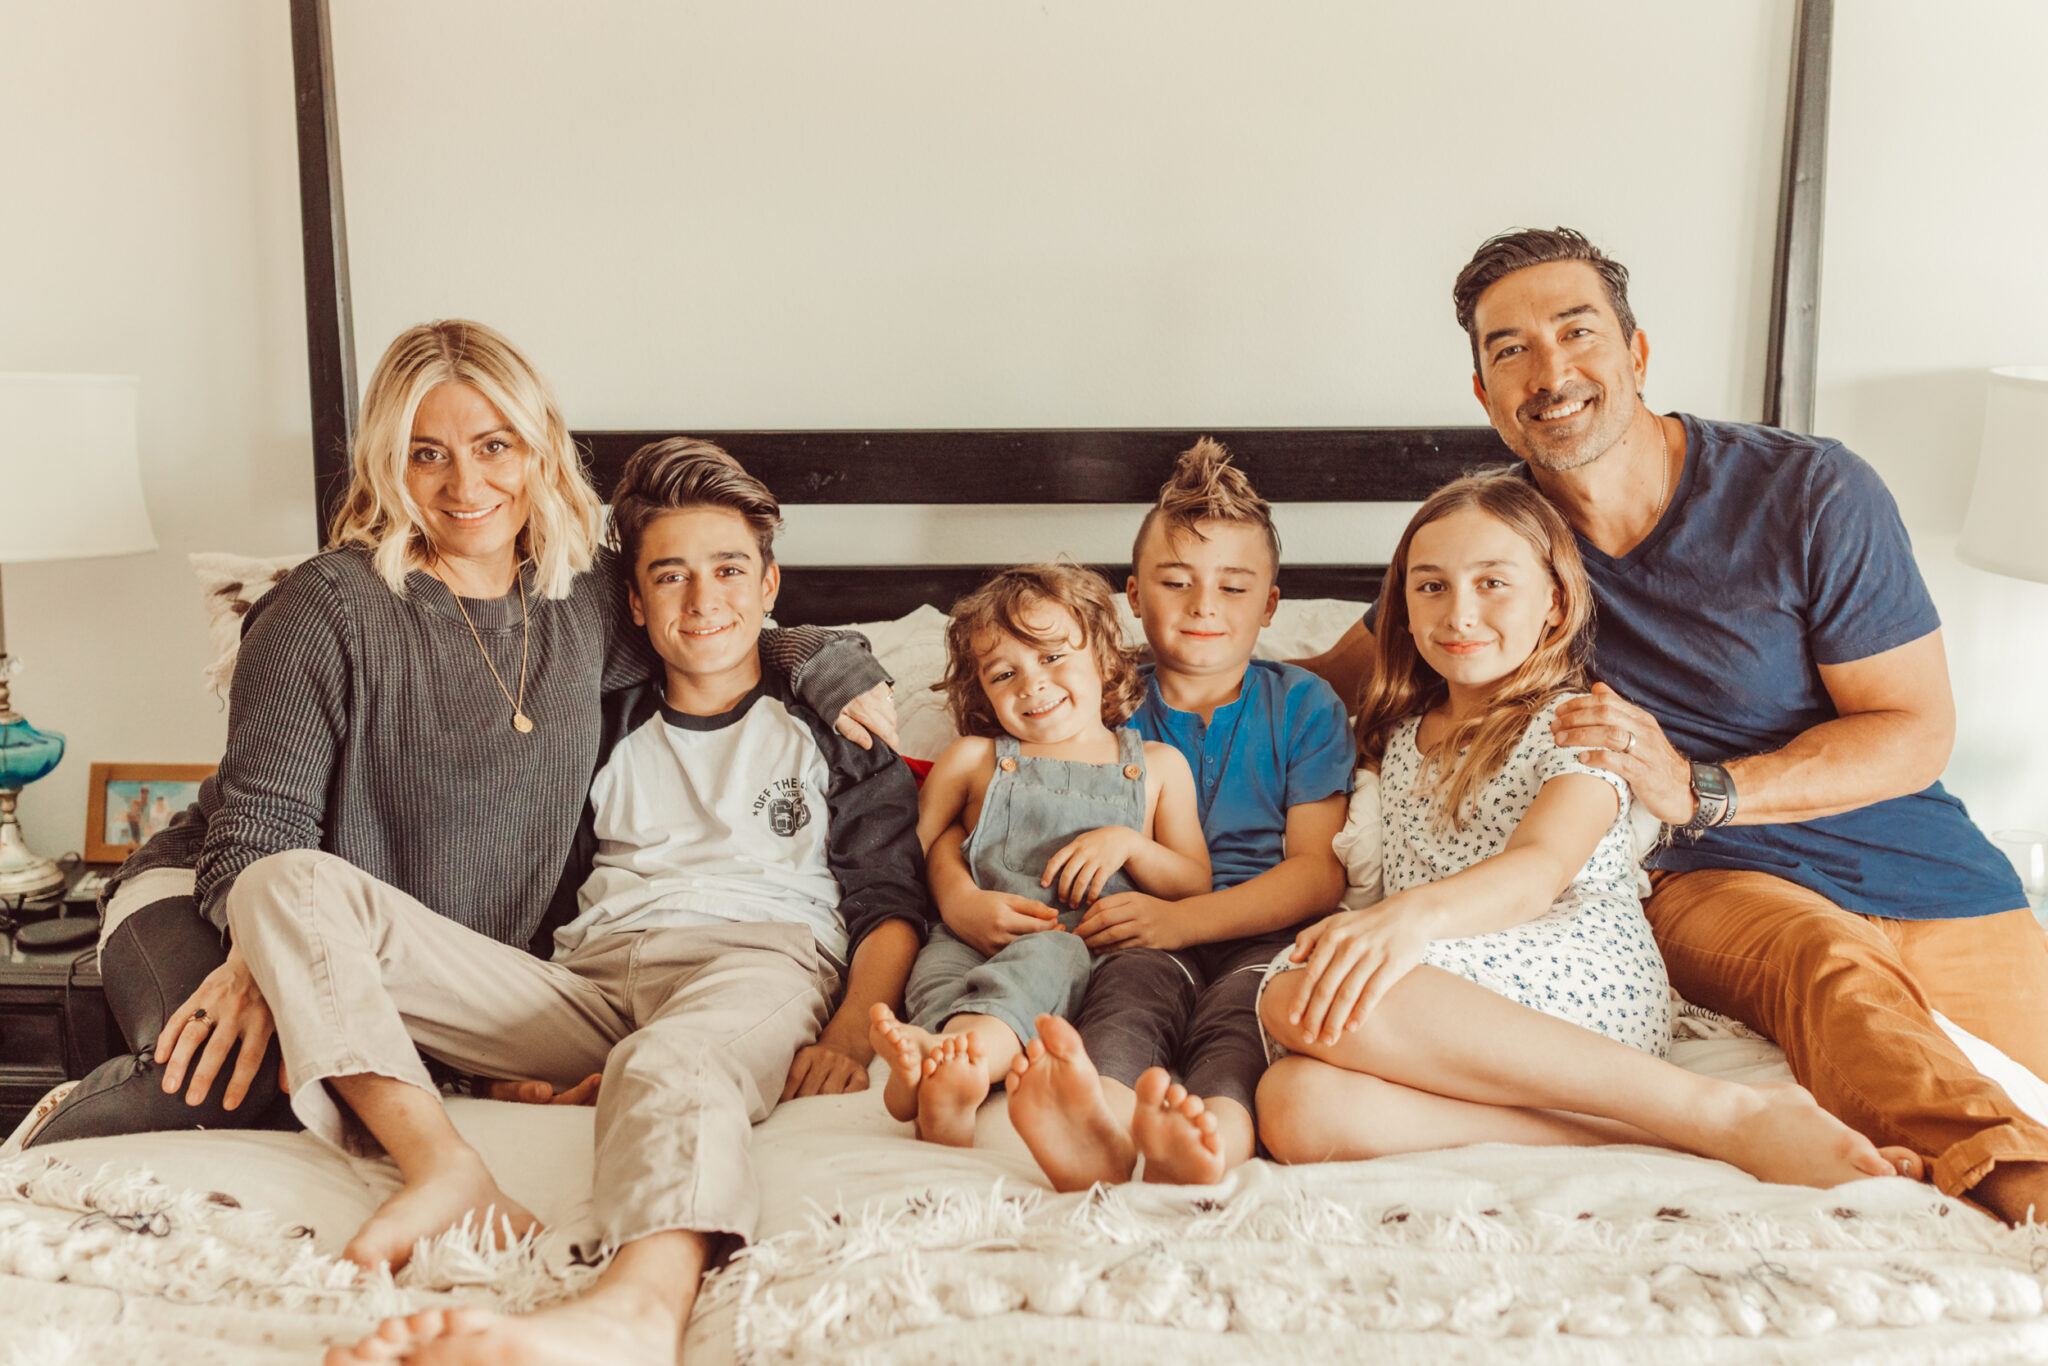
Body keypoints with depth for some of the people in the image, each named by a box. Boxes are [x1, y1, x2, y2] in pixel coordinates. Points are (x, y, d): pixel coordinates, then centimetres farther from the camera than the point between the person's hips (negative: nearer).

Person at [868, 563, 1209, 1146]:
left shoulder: (1158, 765, 23)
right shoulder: (972, 759, 23)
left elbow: (1197, 885, 21)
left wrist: (1128, 844, 0)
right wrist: (957, 900, -7)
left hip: (1092, 949, -2)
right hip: (974, 940, 2)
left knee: (1051, 953, -38)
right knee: (938, 966, -34)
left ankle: (959, 1049, -66)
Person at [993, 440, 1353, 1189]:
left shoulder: (1303, 704, 14)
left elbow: (1320, 870, 2)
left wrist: (1184, 919, -14)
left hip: (1267, 931, 0)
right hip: (1146, 937, 0)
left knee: (1247, 1001, -34)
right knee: (1133, 986, -34)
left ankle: (1214, 1130, -66)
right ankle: (1105, 1123, -66)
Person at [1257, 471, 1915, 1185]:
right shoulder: (1397, 733, 26)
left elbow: (1540, 869, -16)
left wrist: (1413, 915, -36)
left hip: (1589, 988, -5)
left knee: (1294, 997, -34)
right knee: (1295, 1106, -32)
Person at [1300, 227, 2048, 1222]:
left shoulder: (1812, 492, -5)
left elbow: (1916, 730, -3)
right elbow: (1334, 681, 14)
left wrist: (1697, 790, -18)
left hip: (1939, 892, 3)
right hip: (1718, 880, -2)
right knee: (1827, 971, -36)